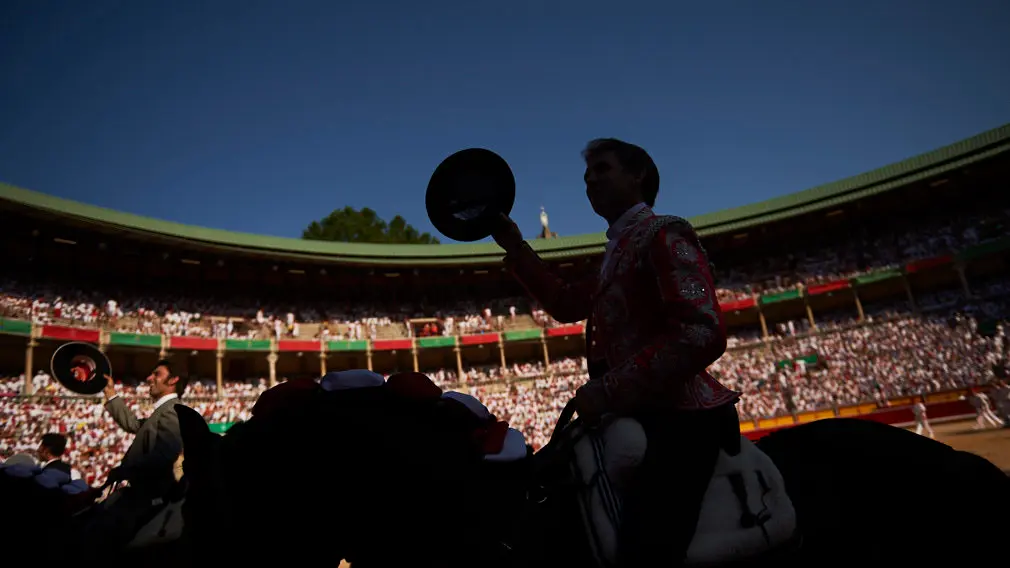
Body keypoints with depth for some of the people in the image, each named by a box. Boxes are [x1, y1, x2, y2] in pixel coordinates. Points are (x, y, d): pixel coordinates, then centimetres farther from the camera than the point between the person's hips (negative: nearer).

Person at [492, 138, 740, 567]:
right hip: (648, 415, 10)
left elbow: (701, 334, -22)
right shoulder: (620, 250, 22)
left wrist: (608, 390, -24)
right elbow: (566, 303, 28)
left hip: (679, 418, -10)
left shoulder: (664, 235, -9)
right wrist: (516, 248, 22)